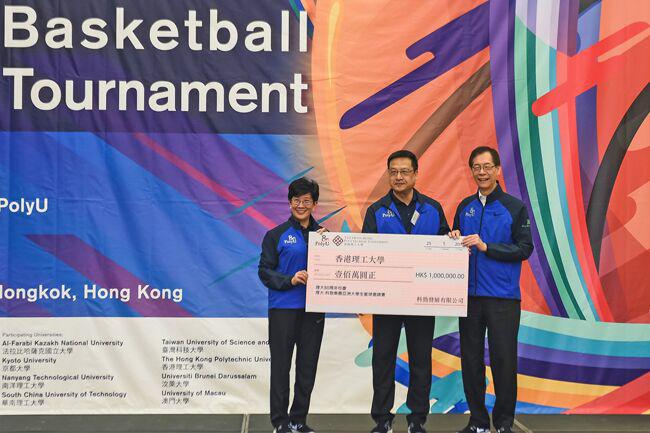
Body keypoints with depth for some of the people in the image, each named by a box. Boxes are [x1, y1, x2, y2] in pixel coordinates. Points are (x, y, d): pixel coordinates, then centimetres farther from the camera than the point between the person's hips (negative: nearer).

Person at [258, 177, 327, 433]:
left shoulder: (323, 234, 9)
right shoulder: (277, 235, 0)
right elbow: (264, 270, -2)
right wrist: (289, 280, -17)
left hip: (313, 309, 3)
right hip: (283, 308, -3)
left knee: (308, 366, 8)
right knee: (281, 365, 1)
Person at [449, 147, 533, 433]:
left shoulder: (515, 207, -1)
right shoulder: (465, 206, 11)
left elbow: (525, 248, -8)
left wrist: (486, 247, -15)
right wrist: (455, 240, -3)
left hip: (503, 297, -4)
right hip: (470, 294, 4)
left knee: (503, 360, -1)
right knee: (471, 359, 7)